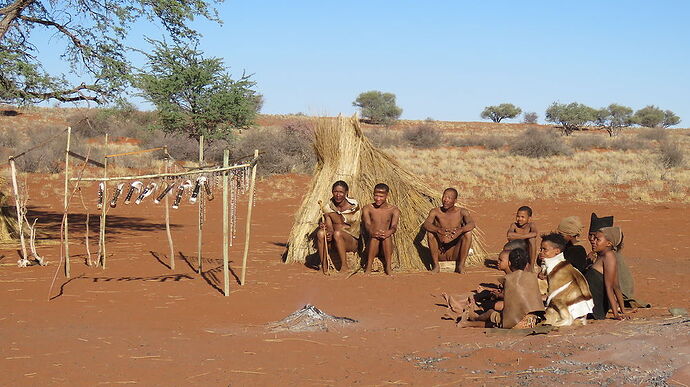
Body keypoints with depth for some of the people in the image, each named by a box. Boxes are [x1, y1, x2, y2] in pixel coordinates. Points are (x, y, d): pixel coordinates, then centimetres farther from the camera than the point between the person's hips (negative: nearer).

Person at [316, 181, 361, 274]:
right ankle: (324, 266, -21)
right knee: (320, 233, -27)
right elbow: (330, 228, -8)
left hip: (352, 242, -3)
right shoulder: (328, 207, 0)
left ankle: (344, 266, -27)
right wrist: (323, 226, -28)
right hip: (335, 242, 3)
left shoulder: (353, 206, -8)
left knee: (337, 233, -34)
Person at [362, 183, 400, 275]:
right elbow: (367, 224, -11)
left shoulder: (394, 210, 7)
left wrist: (389, 232, -37)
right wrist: (372, 232, -37)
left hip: (385, 248, 0)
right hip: (372, 245, 0)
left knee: (387, 236, -31)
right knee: (374, 237, -32)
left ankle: (388, 267, -34)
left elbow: (394, 226, -11)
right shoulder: (367, 209, 7)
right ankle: (368, 267, -34)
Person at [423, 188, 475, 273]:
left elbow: (471, 224, -23)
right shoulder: (435, 212, -4)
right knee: (430, 232, -23)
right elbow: (426, 224, -23)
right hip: (440, 254, 0)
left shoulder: (462, 212, -3)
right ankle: (436, 265, -16)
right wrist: (439, 230, -45)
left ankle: (460, 266, -16)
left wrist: (460, 230, -44)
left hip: (455, 254, 0)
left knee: (468, 232, -21)